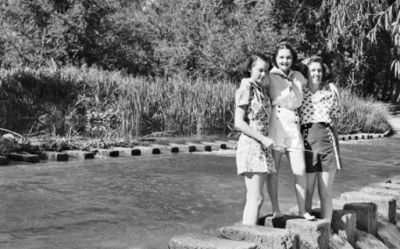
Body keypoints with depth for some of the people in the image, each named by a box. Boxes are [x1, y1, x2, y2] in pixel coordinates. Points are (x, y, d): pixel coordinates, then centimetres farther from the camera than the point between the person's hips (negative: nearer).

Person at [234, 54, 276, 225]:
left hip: (262, 147, 9)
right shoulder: (246, 89, -9)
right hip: (251, 145, -9)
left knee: (253, 198, 8)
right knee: (256, 198, -12)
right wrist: (263, 139, -17)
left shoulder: (262, 89, 15)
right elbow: (239, 123, -14)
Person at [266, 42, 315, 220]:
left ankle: (302, 210, 12)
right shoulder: (269, 77, 4)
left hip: (293, 125, 4)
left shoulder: (298, 76, 17)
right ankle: (275, 209, 10)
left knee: (300, 170, 1)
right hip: (274, 123, -4)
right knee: (273, 169, 0)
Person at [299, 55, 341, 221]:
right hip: (306, 141, -1)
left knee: (325, 193, 4)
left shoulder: (331, 90, 8)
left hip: (327, 140, 1)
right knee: (307, 192, 2)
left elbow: (334, 116, 18)